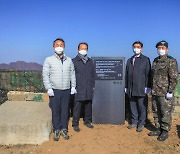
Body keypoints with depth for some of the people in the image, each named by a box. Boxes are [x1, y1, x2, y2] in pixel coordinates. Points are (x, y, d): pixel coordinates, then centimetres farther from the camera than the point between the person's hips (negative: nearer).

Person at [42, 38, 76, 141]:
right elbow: (45, 75, -3)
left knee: (65, 110, 8)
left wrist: (73, 86, 5)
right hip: (54, 90, -2)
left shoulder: (69, 60, 7)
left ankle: (64, 129, 23)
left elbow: (72, 74, 10)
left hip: (66, 90, 2)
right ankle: (56, 130, 21)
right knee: (55, 111, 5)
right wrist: (49, 88, -9)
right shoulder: (49, 60, -1)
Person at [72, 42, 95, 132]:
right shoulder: (74, 61, -1)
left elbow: (92, 75, 16)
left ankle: (87, 121, 28)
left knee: (88, 106, 12)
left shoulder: (90, 61, 13)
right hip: (78, 90, -4)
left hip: (89, 90, 5)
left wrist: (92, 86, 11)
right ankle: (75, 124, 12)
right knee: (77, 107, 0)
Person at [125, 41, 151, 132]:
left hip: (141, 88, -4)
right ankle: (134, 122, 23)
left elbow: (148, 74, -2)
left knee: (141, 107, 3)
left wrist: (148, 87, -8)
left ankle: (141, 124, 16)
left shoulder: (145, 59, 3)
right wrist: (126, 86, 12)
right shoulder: (129, 60, 15)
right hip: (131, 88, 4)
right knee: (133, 106, 10)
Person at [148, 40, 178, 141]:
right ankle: (159, 129, 27)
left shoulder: (171, 61, -8)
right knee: (156, 112, 14)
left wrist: (170, 91, -16)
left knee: (166, 113, 1)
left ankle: (165, 132, 15)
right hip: (155, 93, 7)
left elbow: (174, 78, -12)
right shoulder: (155, 61, 13)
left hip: (165, 94, -7)